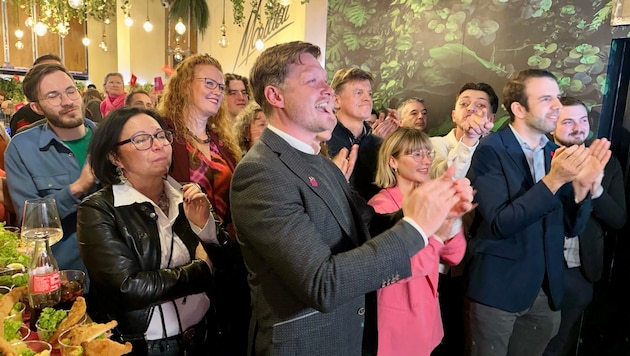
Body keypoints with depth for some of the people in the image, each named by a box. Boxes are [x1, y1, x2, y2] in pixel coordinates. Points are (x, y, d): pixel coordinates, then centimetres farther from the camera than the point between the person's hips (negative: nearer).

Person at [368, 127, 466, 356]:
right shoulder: (381, 205, -19)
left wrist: (452, 221, -17)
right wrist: (436, 237, -29)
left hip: (427, 310, 7)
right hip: (398, 316, -7)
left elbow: (455, 256, 0)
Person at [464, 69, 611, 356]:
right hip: (496, 289, -5)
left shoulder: (558, 154, 4)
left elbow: (572, 228, 3)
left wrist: (581, 186, -14)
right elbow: (499, 224, -22)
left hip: (546, 290, 6)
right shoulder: (491, 151, -14)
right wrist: (553, 180, -27)